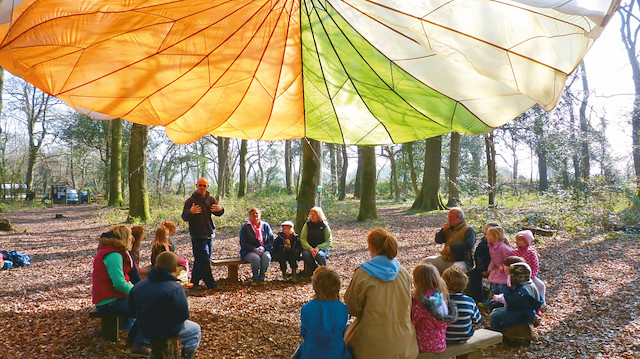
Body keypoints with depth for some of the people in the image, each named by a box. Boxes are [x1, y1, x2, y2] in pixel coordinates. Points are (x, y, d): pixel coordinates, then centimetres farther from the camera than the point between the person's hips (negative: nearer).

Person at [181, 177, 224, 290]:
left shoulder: (211, 199, 9)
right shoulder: (190, 200, -5)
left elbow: (218, 214, 5)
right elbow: (184, 217, -10)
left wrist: (220, 209, -20)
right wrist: (191, 212, -33)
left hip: (210, 234, 5)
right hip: (197, 235, -5)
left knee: (200, 260, 12)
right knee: (203, 260, -7)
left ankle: (194, 282, 22)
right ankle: (210, 283, 2)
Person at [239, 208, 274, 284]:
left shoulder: (266, 225, 10)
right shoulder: (245, 227, 5)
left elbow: (271, 241, 9)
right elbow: (243, 243, -1)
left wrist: (263, 247, -11)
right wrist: (254, 249, -15)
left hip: (264, 250, 2)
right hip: (248, 251, -2)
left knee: (266, 257, -33)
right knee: (256, 258, -35)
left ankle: (261, 278, -16)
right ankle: (255, 278, -13)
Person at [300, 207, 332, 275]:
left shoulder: (324, 225, -2)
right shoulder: (307, 224, 3)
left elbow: (328, 241, -3)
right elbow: (302, 239, -2)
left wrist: (318, 247, -20)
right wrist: (310, 249, -19)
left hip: (322, 248, -1)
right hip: (308, 247, 2)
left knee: (319, 254, -35)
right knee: (306, 254, -32)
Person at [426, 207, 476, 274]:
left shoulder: (468, 230, -4)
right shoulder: (449, 228, 16)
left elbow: (468, 245, -21)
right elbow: (438, 240, 15)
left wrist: (452, 247, -17)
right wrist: (443, 230, -2)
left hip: (460, 261, -7)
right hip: (444, 259, 7)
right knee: (427, 261, -5)